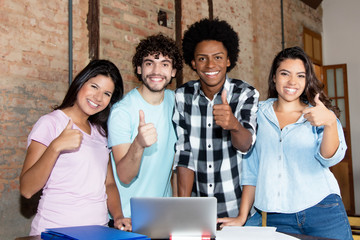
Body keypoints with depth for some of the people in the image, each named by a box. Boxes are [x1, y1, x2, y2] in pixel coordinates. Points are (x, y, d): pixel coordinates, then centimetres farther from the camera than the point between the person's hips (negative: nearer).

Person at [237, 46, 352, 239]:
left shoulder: (321, 115, 4)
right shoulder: (259, 113, 6)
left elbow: (329, 159, -13)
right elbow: (251, 169, 7)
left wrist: (330, 122, -31)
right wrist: (242, 217, 3)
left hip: (323, 212, -1)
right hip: (278, 217, 1)